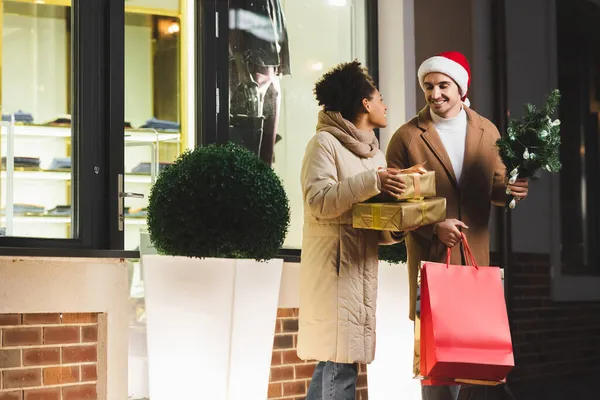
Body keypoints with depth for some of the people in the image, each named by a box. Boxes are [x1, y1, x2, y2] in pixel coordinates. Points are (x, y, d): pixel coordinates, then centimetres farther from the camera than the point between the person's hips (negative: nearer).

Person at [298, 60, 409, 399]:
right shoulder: (325, 143, -5)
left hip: (363, 267, 8)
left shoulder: (374, 151, 20)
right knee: (339, 361, -12)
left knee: (336, 359, 5)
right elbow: (318, 201, -18)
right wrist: (371, 181, -23)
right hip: (334, 266, -8)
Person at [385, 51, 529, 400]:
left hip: (475, 254, 3)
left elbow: (494, 187, 14)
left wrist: (510, 189, -9)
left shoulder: (487, 132, 8)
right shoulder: (407, 138, -2)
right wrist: (434, 227, -16)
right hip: (430, 254, -3)